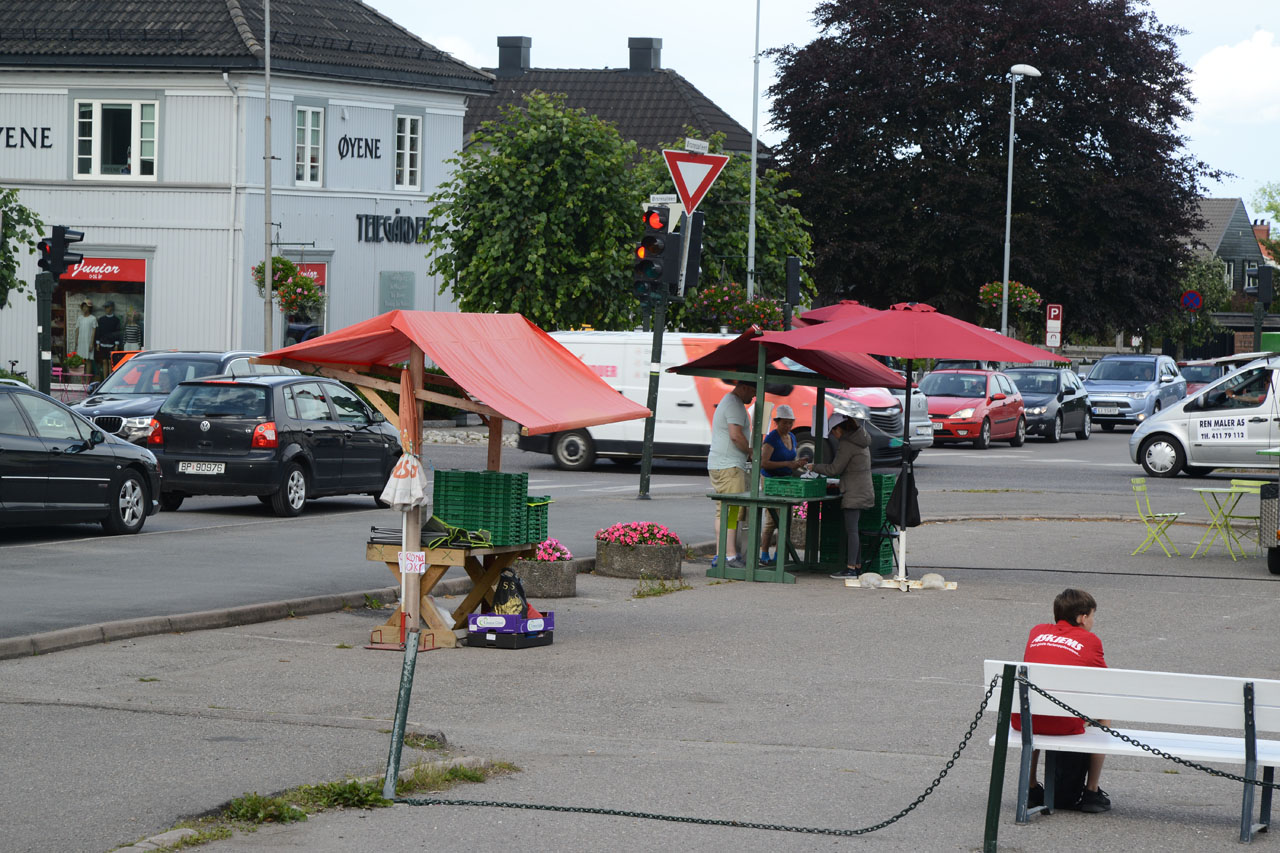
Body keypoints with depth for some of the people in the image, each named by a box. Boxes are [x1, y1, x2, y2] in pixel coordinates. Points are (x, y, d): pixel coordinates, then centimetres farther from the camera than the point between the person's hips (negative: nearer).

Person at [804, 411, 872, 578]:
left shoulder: (847, 445, -13)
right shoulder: (861, 442, 15)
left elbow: (835, 469, -12)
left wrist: (814, 467, 1)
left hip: (853, 494, -9)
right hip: (864, 492, 9)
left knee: (851, 530, -9)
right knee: (853, 530, 13)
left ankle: (851, 568, -11)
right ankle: (857, 566, 15)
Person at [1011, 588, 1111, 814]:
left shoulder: (1037, 632, 19)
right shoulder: (1090, 641, 8)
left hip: (1023, 719, 4)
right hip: (1064, 724, -4)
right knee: (1104, 717, 23)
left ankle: (1031, 788, 38)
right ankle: (1092, 793, 23)